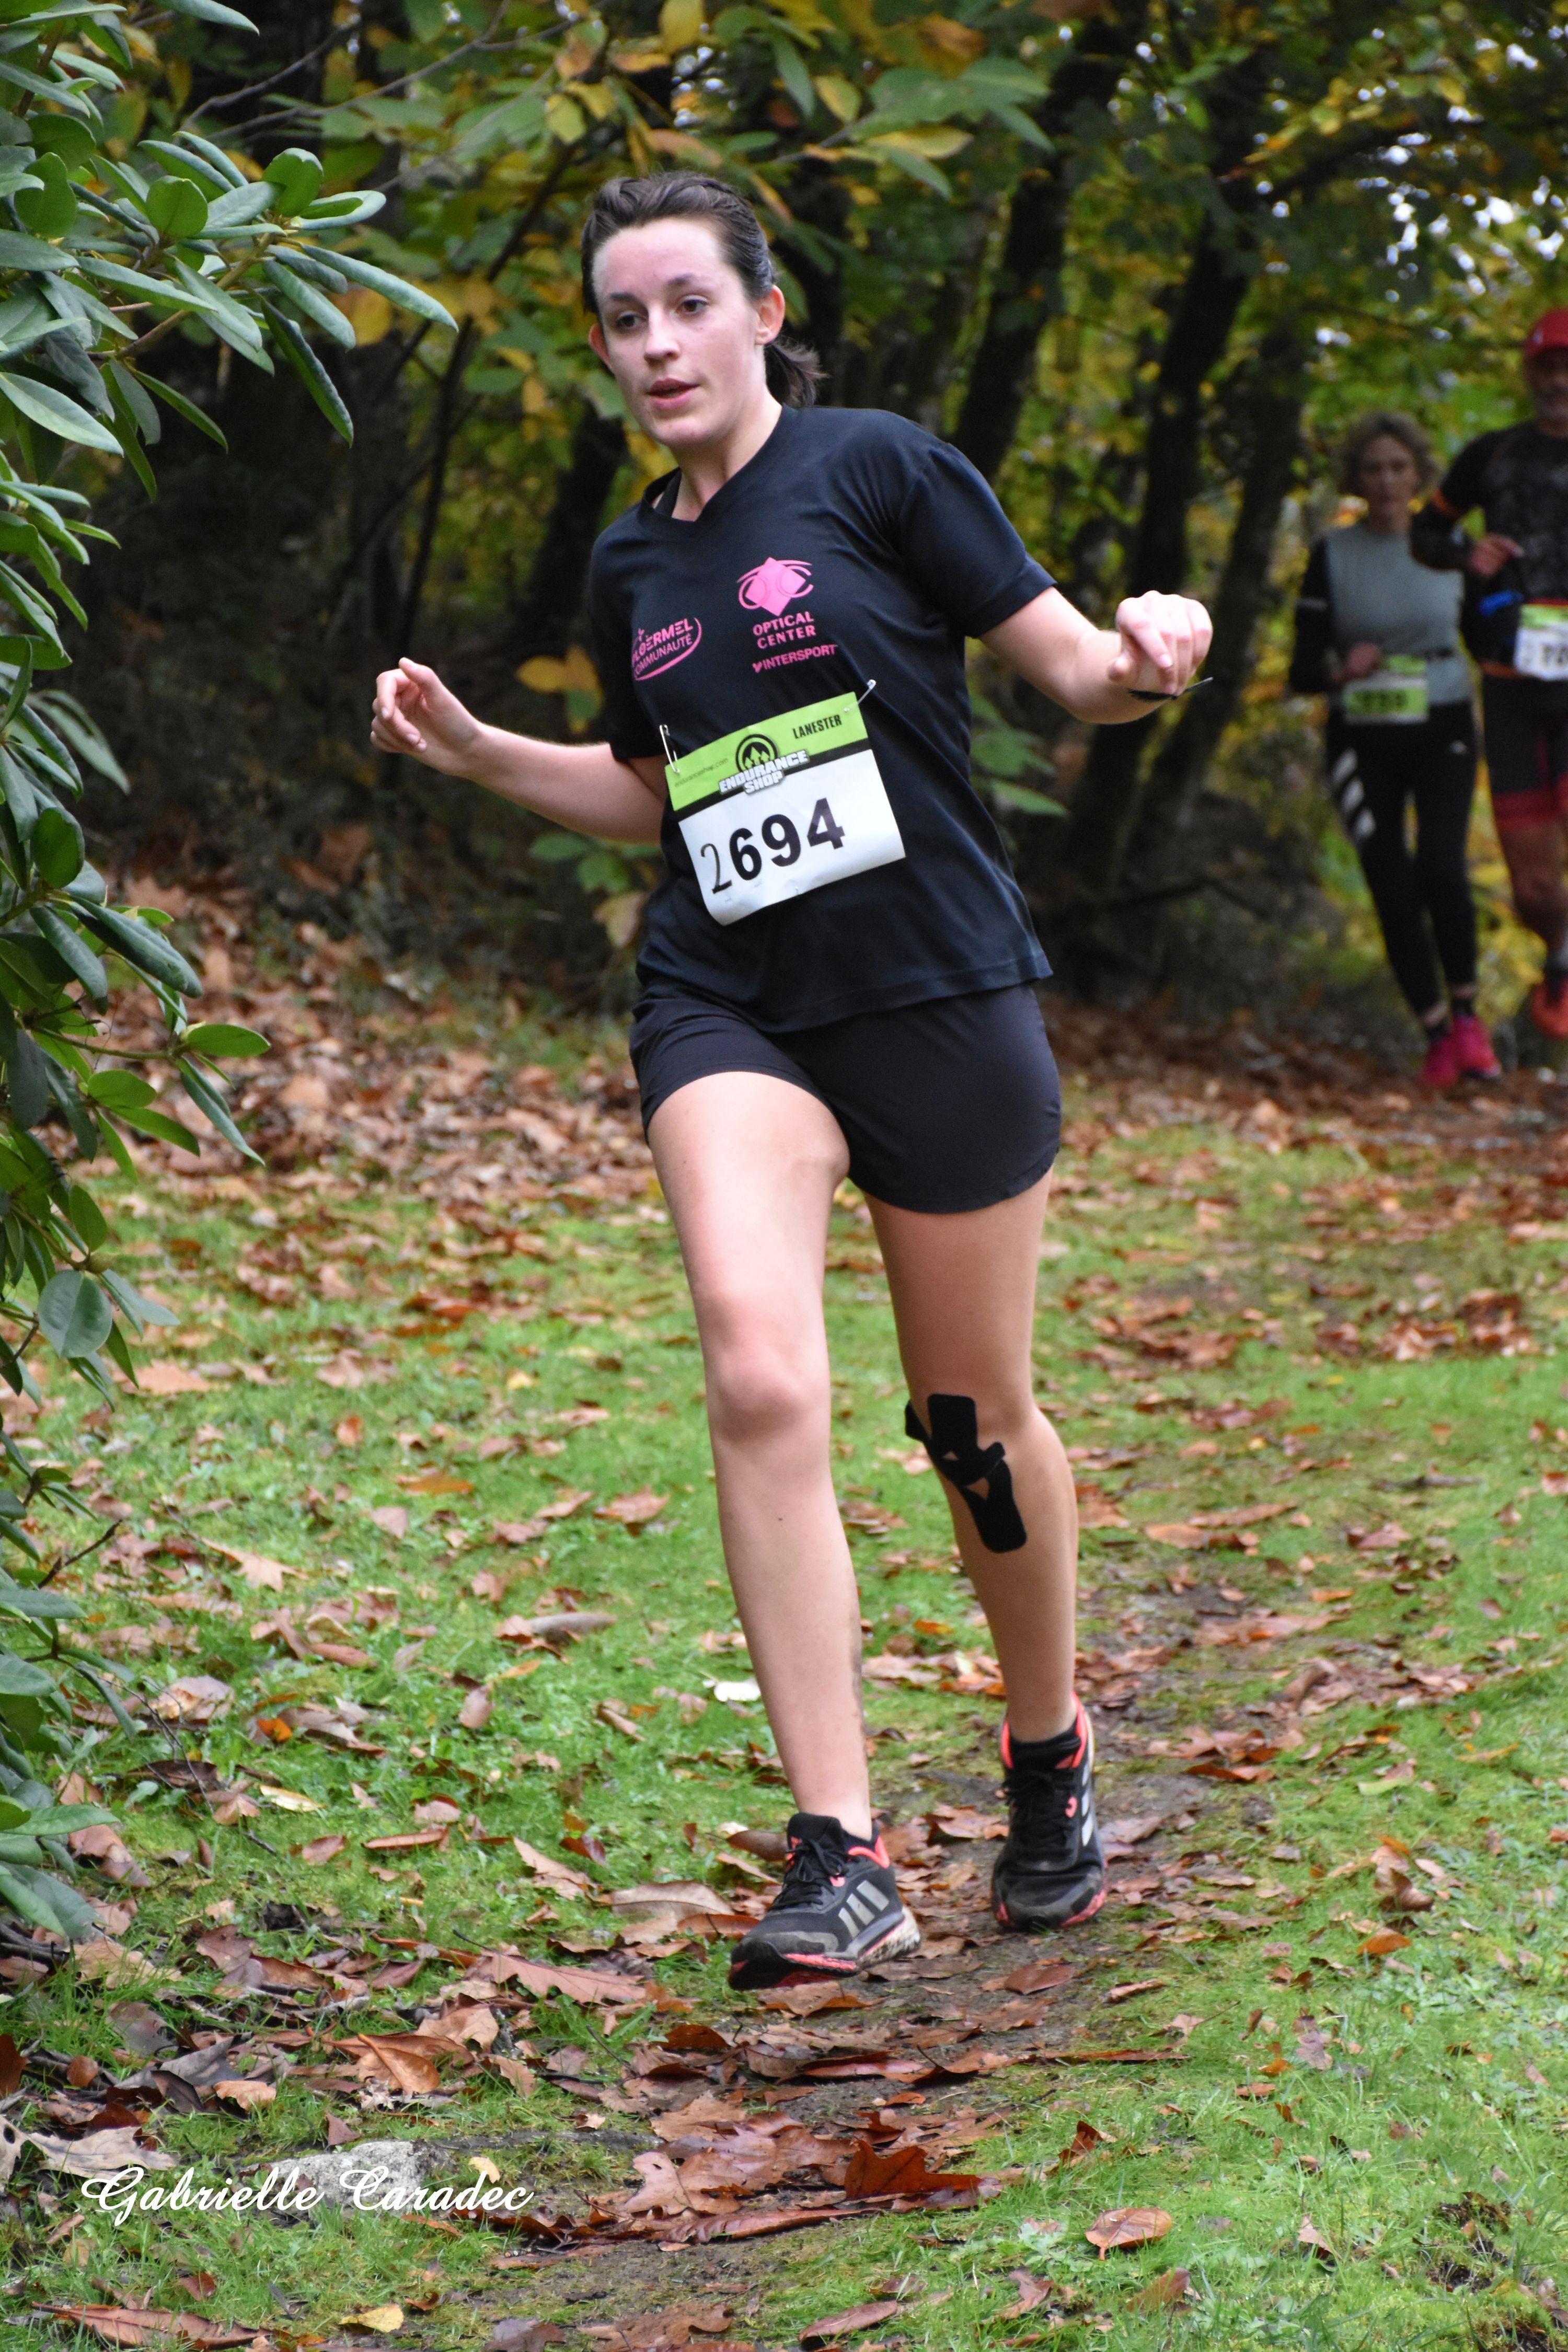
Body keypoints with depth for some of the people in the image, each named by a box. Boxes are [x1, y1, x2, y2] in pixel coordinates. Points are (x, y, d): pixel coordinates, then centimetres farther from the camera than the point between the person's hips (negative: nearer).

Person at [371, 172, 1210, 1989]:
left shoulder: (877, 470, -1)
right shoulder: (632, 568, 13)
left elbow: (1069, 670, -1)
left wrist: (1143, 658, -23)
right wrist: (475, 752, 15)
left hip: (939, 997, -3)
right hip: (728, 1009, 3)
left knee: (972, 1420, 8)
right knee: (762, 1381, -21)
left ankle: (1048, 1756, 36)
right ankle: (842, 1862, -21)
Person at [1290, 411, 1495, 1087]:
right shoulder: (1332, 556, 0)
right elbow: (1302, 669, -2)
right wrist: (1339, 669, -21)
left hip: (1441, 732, -1)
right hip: (1363, 740, 1)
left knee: (1440, 866, -21)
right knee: (1391, 890, -3)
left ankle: (1465, 1012, -1)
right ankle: (1437, 1034, 11)